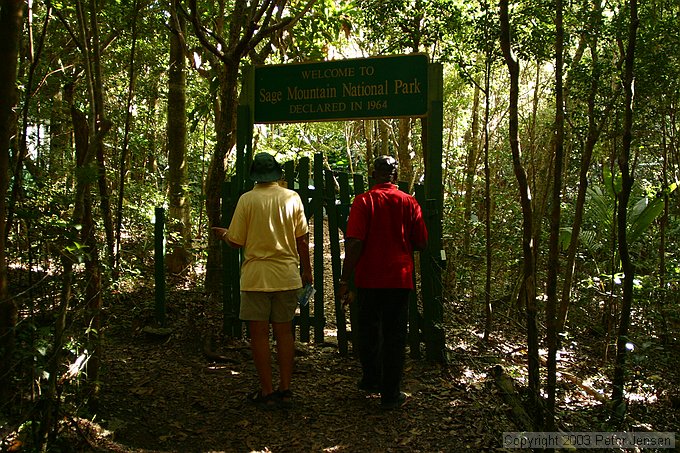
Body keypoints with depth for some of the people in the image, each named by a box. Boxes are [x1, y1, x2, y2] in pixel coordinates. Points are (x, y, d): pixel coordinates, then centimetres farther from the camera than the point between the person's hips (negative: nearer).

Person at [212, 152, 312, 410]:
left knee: (259, 333, 5)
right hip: (287, 275, 3)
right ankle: (285, 390, 16)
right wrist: (307, 270, 14)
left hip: (256, 276, -3)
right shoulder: (292, 198, 1)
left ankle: (266, 392, 10)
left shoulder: (247, 200, -6)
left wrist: (222, 234, 18)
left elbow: (236, 242, -4)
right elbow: (302, 238, 4)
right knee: (284, 332, 11)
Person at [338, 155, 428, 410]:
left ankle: (371, 380, 33)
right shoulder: (409, 202, 1)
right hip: (399, 279, 1)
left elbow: (354, 242, -15)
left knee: (369, 331, 17)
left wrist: (345, 279, -12)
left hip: (369, 279, -1)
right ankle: (391, 394, 10)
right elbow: (421, 243, 5)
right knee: (395, 336, 7)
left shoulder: (363, 201, -6)